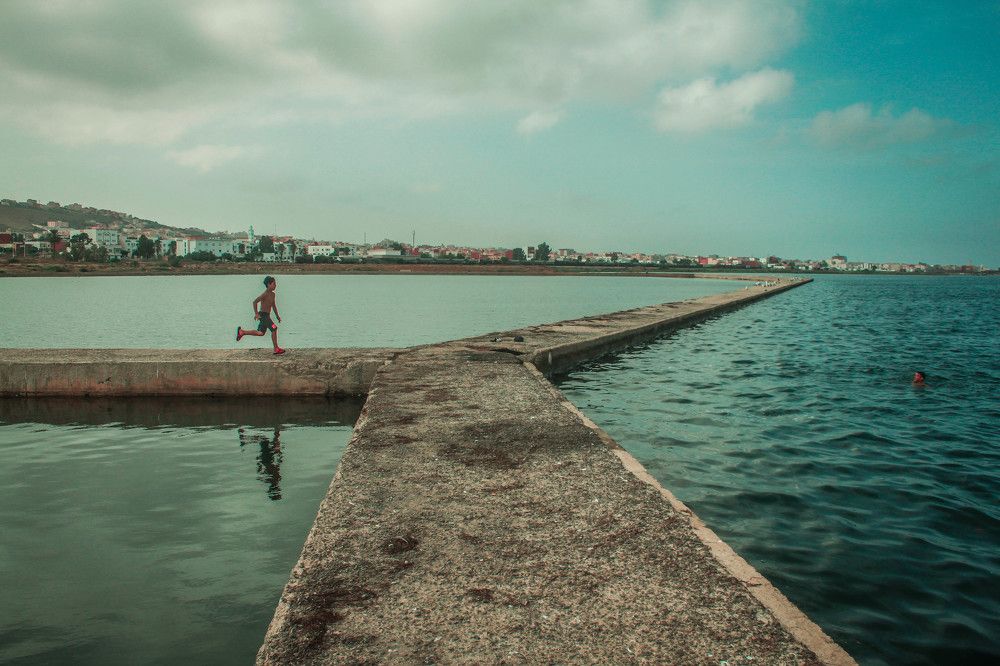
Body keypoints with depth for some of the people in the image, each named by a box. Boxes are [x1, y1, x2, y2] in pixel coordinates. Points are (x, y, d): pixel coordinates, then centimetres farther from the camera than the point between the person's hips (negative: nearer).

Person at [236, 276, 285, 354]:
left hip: (267, 316, 10)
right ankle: (276, 349, -7)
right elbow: (255, 302, -22)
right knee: (274, 328, -14)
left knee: (261, 333, 16)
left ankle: (242, 332, 28)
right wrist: (256, 313, -24)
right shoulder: (265, 294, -18)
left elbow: (274, 305, 21)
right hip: (263, 315, -10)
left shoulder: (272, 294, 9)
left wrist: (277, 315, 19)